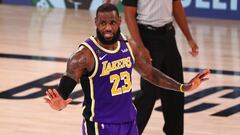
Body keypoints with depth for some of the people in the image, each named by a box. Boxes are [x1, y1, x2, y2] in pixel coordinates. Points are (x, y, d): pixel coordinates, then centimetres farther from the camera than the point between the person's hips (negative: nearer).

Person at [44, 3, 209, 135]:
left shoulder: (129, 46, 1)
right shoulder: (85, 55, -19)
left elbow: (149, 73, 16)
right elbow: (64, 88, -28)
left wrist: (183, 87, 11)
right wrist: (59, 104, -52)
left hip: (129, 121, 7)